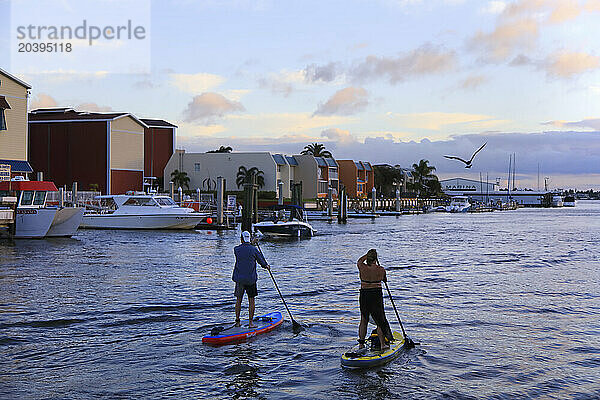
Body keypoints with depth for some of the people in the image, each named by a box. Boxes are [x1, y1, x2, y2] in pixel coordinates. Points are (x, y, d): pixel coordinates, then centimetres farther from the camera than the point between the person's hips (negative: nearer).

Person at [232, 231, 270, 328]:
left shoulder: (236, 249, -4)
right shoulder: (254, 250, -7)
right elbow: (262, 262, 2)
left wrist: (250, 243, 29)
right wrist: (266, 266, 24)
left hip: (239, 279, 1)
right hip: (251, 279, -1)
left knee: (238, 300, 12)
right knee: (251, 300, 7)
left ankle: (237, 321, 15)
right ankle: (251, 322, 5)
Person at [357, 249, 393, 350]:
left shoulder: (362, 268, -9)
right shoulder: (381, 270, -8)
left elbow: (359, 261, 16)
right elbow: (385, 280, 13)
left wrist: (368, 254, 25)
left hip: (364, 296, 2)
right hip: (377, 296, -2)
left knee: (363, 321, 15)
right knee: (380, 321, 8)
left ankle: (361, 344, 18)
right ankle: (383, 344, 7)